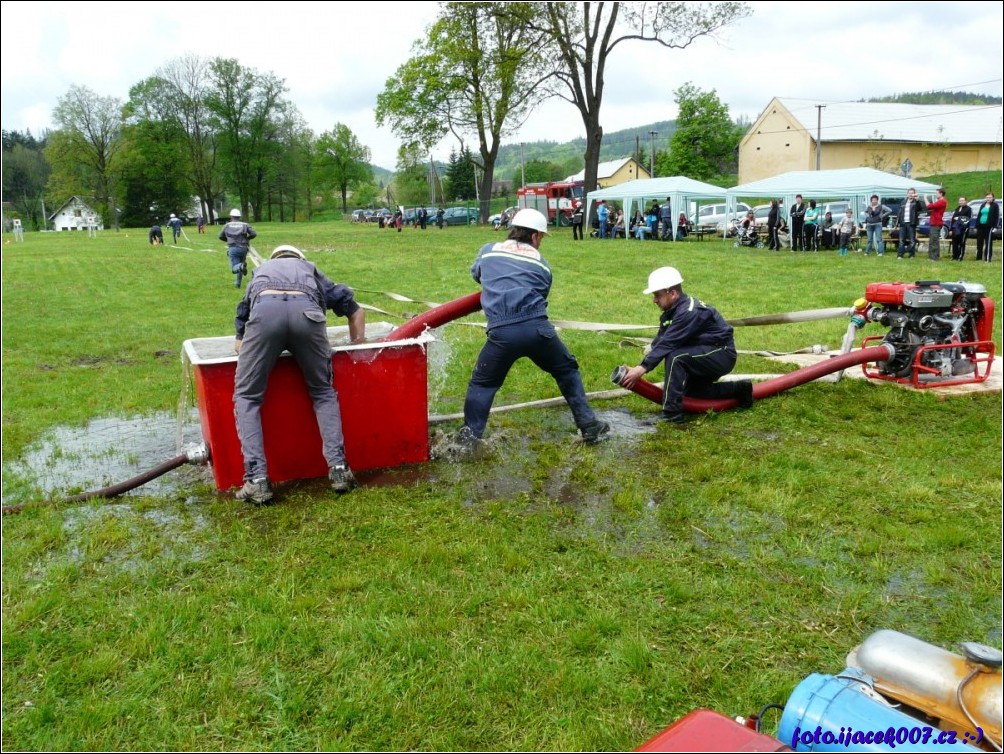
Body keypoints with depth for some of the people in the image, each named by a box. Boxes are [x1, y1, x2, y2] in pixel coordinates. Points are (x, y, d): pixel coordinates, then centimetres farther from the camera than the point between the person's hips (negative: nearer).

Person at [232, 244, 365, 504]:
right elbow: (356, 311, 41)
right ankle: (338, 468, 6)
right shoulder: (310, 270, 43)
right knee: (323, 393, 19)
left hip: (264, 310, 0)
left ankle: (257, 479, -2)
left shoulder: (260, 272, 43)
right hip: (306, 311, 1)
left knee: (247, 397, 12)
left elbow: (240, 344, 39)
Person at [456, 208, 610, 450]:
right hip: (537, 328, 0)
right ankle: (588, 425, 24)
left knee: (482, 384, 19)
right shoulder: (541, 263, 17)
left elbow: (475, 274, 39)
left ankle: (469, 437, 13)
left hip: (501, 333, 0)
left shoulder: (488, 250, 19)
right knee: (567, 371, 23)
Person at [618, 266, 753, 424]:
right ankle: (738, 389, 27)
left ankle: (671, 414, -27)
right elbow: (658, 342, -5)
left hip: (722, 355, -10)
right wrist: (638, 368, -18)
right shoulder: (671, 312, 2)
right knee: (688, 389, 21)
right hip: (707, 355, 10)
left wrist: (641, 369, -36)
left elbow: (666, 344, -33)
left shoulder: (689, 312, -27)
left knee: (675, 356, -30)